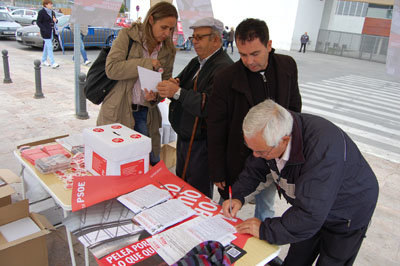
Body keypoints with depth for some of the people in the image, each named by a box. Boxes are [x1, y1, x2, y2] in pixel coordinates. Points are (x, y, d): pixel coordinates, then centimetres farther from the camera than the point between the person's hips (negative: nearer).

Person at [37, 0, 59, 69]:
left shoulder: (52, 12, 12)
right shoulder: (41, 12, -9)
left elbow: (54, 21, 21)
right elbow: (38, 22, -9)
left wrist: (55, 20, -3)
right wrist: (44, 29, -20)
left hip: (51, 32, 7)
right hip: (46, 32, -7)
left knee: (46, 46, 15)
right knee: (49, 47, -12)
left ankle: (43, 61, 27)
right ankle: (52, 63, -15)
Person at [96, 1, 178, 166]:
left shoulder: (168, 50, 5)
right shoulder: (127, 35, -6)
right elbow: (111, 69, -16)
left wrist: (155, 96, -12)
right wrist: (147, 64, -18)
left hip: (146, 113, 4)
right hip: (118, 111, -3)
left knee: (153, 163, 10)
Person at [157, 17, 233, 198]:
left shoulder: (223, 68, -19)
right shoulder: (196, 62, 14)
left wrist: (178, 93, -28)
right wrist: (172, 85, -11)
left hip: (202, 141, -9)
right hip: (184, 137, 9)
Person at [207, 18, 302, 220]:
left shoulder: (287, 66, -6)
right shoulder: (226, 79, -18)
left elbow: (294, 106, 9)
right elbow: (216, 130, -11)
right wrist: (218, 173, -7)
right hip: (239, 160, -3)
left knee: (266, 210, 22)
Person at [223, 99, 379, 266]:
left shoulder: (322, 147, -44)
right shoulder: (269, 132, -20)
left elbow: (311, 215, -41)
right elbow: (254, 169, -2)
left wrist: (265, 230, -31)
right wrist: (238, 196, -16)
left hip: (346, 215, -6)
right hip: (310, 207, 6)